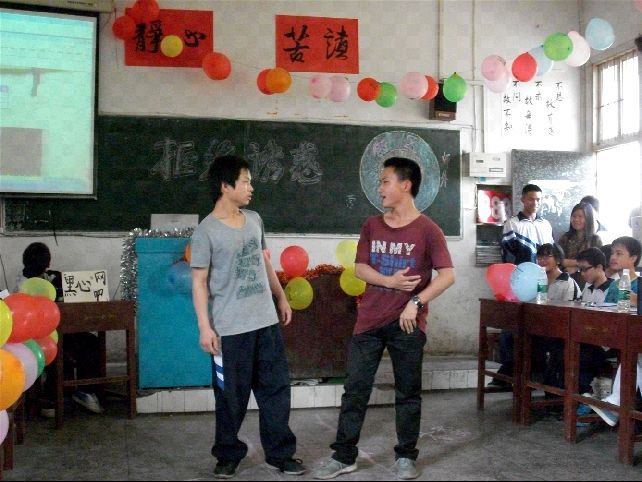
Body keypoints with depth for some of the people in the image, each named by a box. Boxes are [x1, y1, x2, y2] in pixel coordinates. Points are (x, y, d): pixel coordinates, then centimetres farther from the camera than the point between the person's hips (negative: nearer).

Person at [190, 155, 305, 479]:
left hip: (266, 321, 6)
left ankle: (279, 454, 22)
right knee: (231, 396, 7)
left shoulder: (254, 220, 8)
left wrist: (281, 297, 20)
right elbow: (199, 282, -11)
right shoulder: (206, 231, -11)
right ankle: (228, 455, 25)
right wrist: (205, 327, -15)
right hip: (230, 329, -6)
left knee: (276, 389, 10)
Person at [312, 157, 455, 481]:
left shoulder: (427, 229, -7)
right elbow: (360, 268, 4)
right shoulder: (371, 226, 7)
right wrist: (389, 281, -13)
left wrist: (416, 302, -18)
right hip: (369, 321, 4)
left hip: (407, 324, -4)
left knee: (408, 393, 7)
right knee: (355, 389, 5)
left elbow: (447, 275, -11)